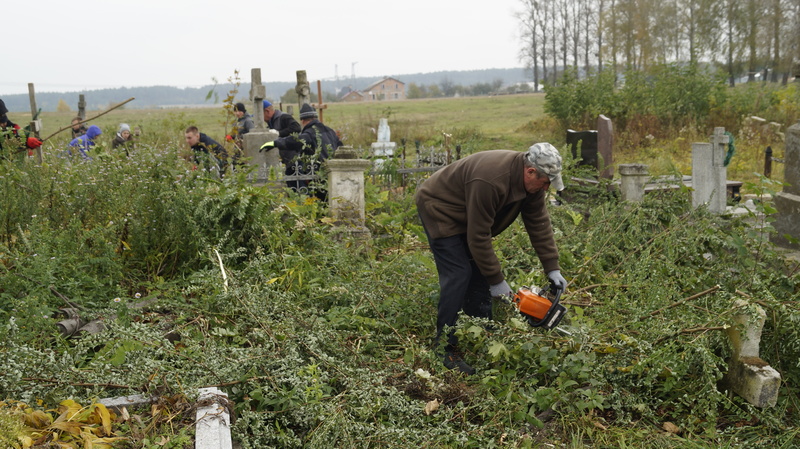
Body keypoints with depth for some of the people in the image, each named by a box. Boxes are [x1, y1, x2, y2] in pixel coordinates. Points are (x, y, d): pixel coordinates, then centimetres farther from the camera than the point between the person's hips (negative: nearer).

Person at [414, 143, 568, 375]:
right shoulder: (490, 181, -38)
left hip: (465, 216, 9)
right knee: (458, 275, -17)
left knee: (479, 272, 6)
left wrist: (553, 269, -8)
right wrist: (496, 281, -24)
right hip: (438, 209, -9)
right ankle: (445, 348, -12)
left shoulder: (532, 180, -12)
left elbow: (540, 223, -5)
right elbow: (479, 237, -32)